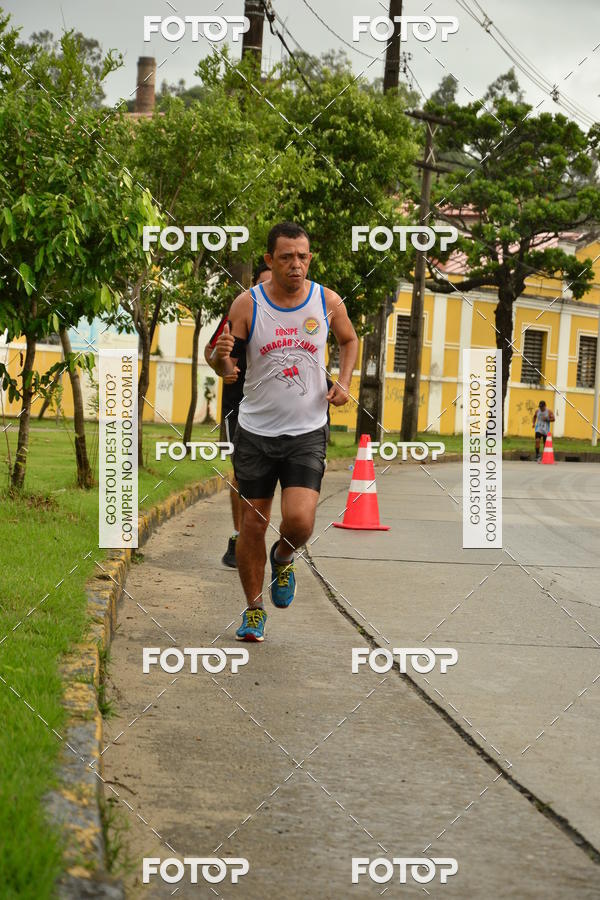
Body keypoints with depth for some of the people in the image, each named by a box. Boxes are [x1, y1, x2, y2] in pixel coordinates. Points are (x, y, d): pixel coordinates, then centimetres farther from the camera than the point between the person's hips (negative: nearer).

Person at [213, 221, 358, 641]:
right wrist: (223, 356, -24)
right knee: (253, 524, 4)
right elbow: (226, 368, 0)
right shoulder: (247, 304, -6)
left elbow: (350, 340, 19)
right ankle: (254, 609, 23)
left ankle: (283, 558, 20)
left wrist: (344, 381, 2)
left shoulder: (328, 301, -2)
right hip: (256, 431, 0)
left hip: (308, 432, 0)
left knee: (300, 520, -16)